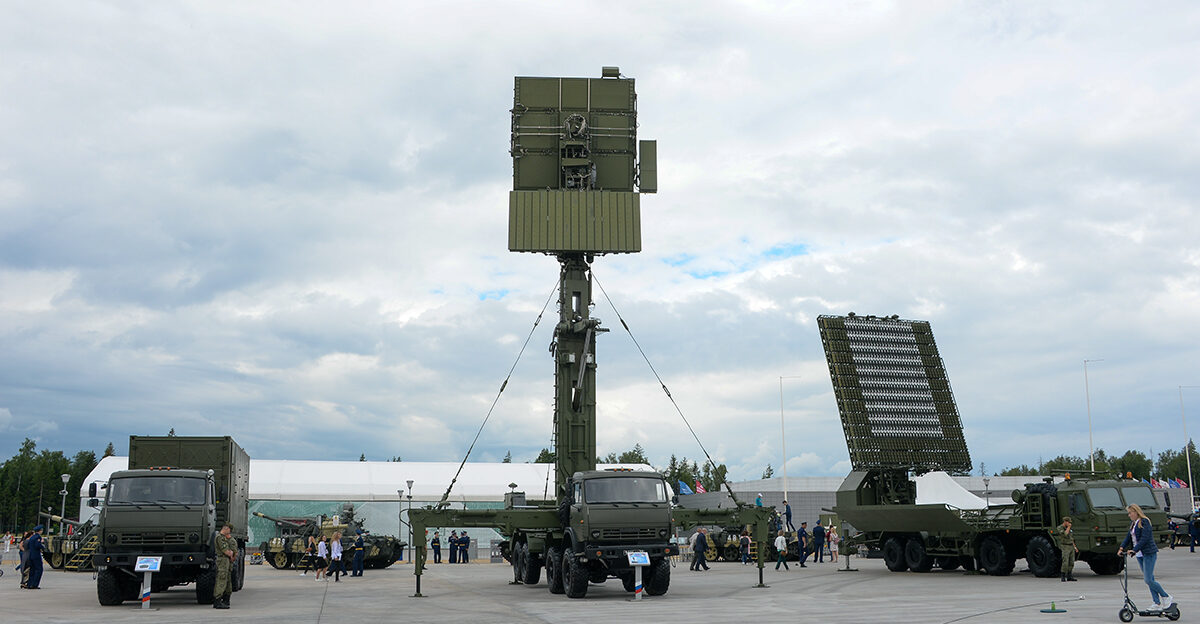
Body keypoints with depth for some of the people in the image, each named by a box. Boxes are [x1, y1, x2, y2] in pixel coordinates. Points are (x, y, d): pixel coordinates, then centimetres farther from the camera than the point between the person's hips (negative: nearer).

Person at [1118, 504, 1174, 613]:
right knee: (1149, 580, 9)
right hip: (1140, 555, 8)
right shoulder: (1133, 524, 14)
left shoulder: (1144, 522, -12)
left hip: (1149, 554, -8)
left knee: (1148, 580, -11)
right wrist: (1122, 548, -1)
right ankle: (1158, 604, 13)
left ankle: (1167, 597, 6)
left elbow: (1144, 538, -20)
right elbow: (1128, 537, 13)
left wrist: (1134, 550, -26)